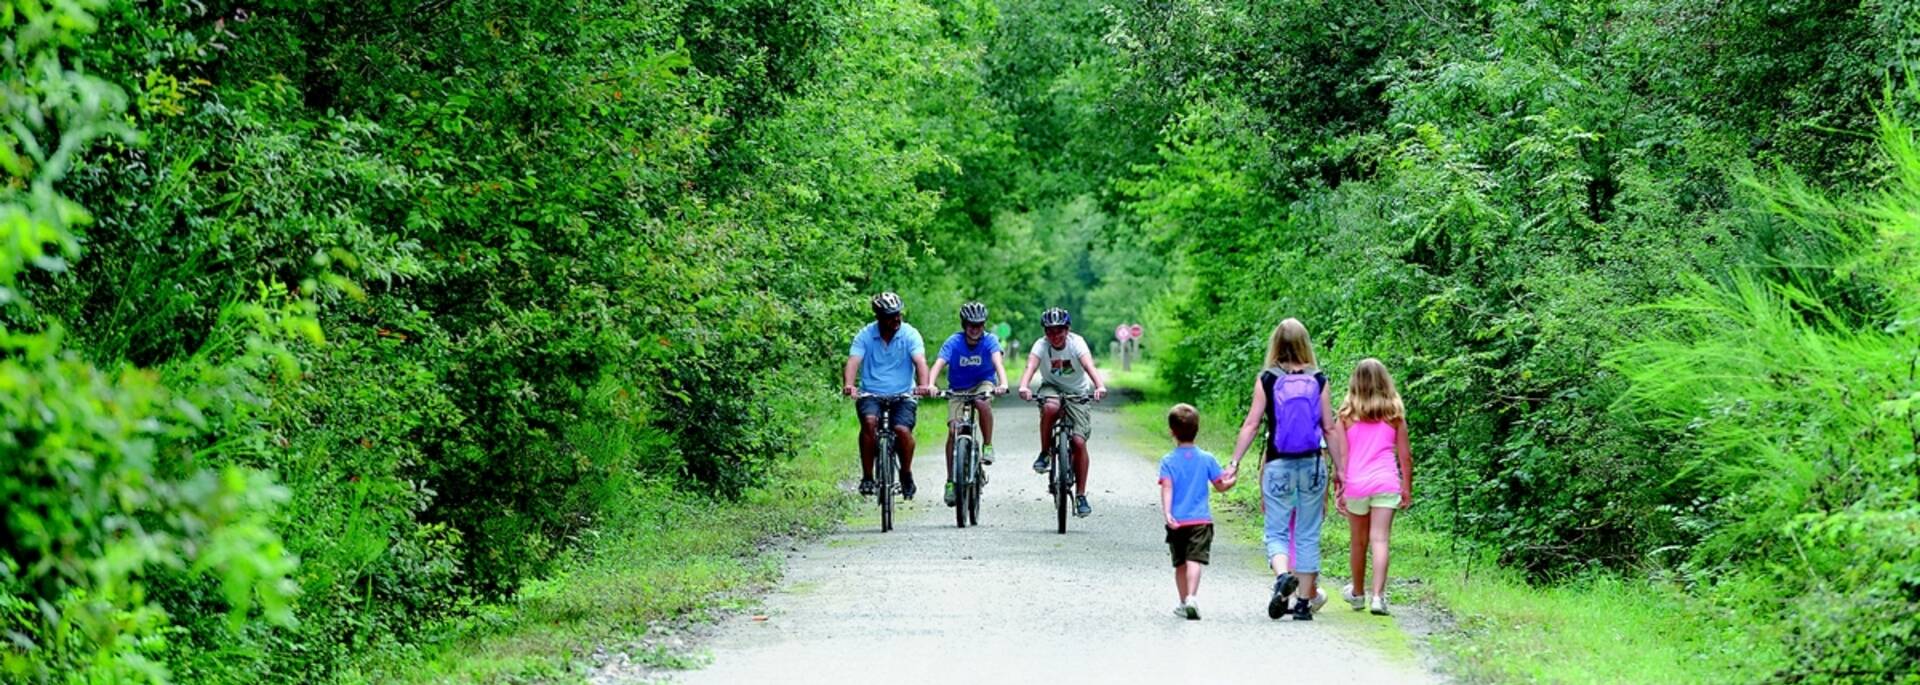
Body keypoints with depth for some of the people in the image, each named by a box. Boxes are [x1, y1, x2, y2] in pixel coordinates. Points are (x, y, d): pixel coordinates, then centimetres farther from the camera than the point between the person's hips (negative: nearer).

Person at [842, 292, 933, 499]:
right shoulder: (865, 336, -2)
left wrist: (923, 385, -38)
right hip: (871, 395, 0)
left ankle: (906, 474, 4)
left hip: (903, 396, 0)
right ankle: (867, 477, -19)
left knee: (903, 430, -25)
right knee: (869, 421, -30)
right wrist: (848, 385, -35)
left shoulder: (909, 334, -4)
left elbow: (919, 360, -18)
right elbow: (853, 362, -14)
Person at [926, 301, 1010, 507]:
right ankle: (950, 481, -6)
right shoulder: (954, 342, -18)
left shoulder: (990, 340, -17)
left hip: (984, 383, -1)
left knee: (982, 402, -36)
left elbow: (998, 362, -32)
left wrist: (1003, 383, -52)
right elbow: (939, 364, -29)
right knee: (953, 430, -14)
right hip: (958, 389, 1)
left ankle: (987, 446, -17)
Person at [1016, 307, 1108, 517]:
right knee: (1050, 407, -37)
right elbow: (1031, 366, -36)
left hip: (1077, 392, 0)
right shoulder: (1041, 345, -19)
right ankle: (1044, 453, -15)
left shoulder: (1076, 343, -22)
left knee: (1079, 441, -13)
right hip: (1052, 387, 0)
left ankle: (1081, 496, -2)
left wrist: (1100, 386, -57)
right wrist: (1024, 386, -57)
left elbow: (1089, 365, -38)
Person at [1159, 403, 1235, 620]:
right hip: (1201, 520, -1)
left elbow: (1167, 489, -12)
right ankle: (1192, 597, -31)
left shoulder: (1168, 461, -1)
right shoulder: (1206, 459, 3)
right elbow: (1221, 485, 8)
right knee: (1194, 561, -12)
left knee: (1180, 564, 15)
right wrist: (1231, 480, 26)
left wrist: (1167, 513, -20)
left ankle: (1184, 602, 24)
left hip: (1177, 521, 1)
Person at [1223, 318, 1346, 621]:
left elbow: (1251, 424, -4)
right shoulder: (1318, 381, 0)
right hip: (1312, 465, 1)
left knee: (1277, 531, 5)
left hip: (1278, 465, -1)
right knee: (1308, 535, 9)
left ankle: (1282, 575, -25)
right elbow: (1330, 429, 2)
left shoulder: (1267, 380, -3)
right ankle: (1304, 602, 10)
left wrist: (1235, 461, 2)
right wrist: (1340, 469, 9)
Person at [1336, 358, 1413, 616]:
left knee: (1359, 542, 14)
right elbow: (1405, 455, 4)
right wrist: (1407, 488, 11)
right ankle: (1377, 595, -18)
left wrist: (1339, 487, 6)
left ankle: (1357, 593, 31)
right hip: (1386, 482, 0)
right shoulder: (1394, 413, 3)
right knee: (1380, 540, -6)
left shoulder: (1347, 413, 1)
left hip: (1355, 482, 1)